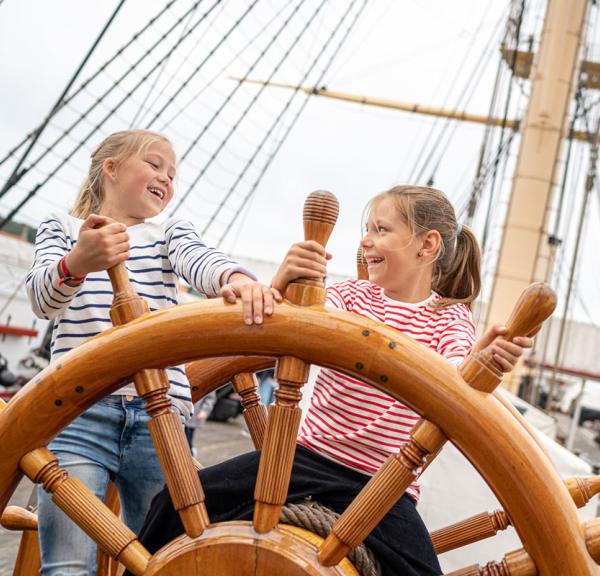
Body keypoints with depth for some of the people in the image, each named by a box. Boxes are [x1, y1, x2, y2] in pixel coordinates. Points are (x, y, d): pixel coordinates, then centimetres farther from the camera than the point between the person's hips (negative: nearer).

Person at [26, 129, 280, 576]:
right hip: (78, 410, -2)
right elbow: (42, 297, -5)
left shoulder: (171, 235, 21)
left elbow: (201, 262, -4)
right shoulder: (62, 229, 15)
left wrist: (236, 278, -29)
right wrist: (77, 264, -29)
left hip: (160, 411, 2)